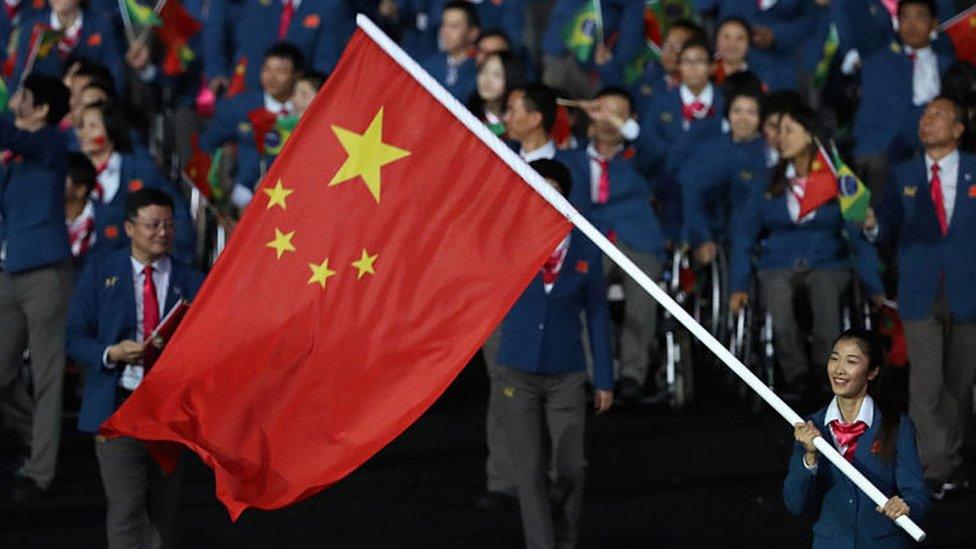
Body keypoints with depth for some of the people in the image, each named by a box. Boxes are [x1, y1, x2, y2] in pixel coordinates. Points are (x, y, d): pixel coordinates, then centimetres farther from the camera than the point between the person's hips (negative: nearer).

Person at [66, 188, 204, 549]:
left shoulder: (190, 281, 8)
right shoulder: (100, 272, 5)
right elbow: (76, 338, 4)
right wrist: (112, 354, -14)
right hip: (119, 401, -2)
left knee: (163, 510, 9)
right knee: (126, 509, -11)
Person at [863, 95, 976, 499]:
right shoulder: (903, 176, 9)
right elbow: (889, 230, 3)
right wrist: (871, 224, -17)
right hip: (920, 295, 0)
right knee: (926, 382, -8)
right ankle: (934, 470, -9)